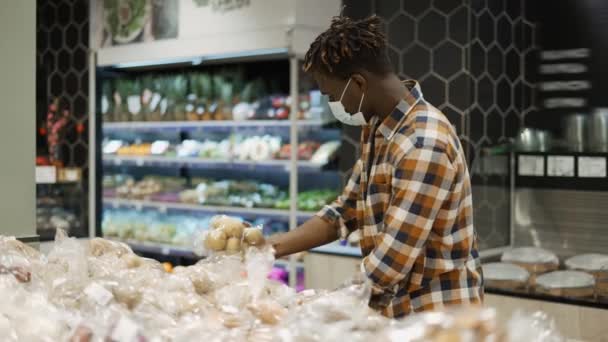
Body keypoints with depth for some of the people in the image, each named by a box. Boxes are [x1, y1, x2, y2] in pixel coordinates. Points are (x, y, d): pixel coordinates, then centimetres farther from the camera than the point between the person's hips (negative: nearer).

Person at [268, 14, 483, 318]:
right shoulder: (377, 128, 3)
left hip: (432, 318, -8)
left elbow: (392, 260, -27)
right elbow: (346, 211, 10)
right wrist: (271, 247, 0)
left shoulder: (423, 144, -25)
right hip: (395, 310, 8)